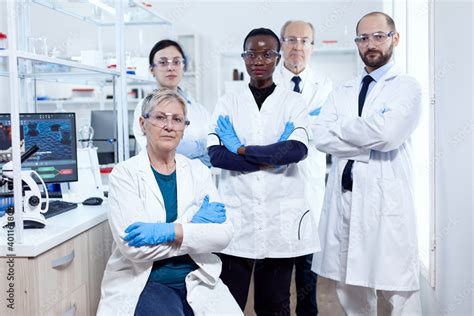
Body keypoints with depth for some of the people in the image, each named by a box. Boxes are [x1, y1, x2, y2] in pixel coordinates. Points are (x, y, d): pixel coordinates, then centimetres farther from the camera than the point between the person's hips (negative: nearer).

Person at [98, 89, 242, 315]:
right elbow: (133, 246, -14)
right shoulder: (124, 174, -3)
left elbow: (223, 234, -4)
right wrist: (196, 224, -10)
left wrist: (169, 231, -18)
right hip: (143, 282, -3)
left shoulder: (198, 171, 7)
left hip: (196, 280, 4)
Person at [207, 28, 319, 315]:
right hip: (236, 213, 1)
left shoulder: (293, 102, 5)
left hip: (280, 215, 0)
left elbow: (298, 150, -12)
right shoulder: (228, 102, 8)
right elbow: (216, 154, -5)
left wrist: (243, 150, -9)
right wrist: (270, 158, -11)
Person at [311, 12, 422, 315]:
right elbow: (322, 138, 1)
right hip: (343, 196, 5)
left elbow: (388, 133, -17)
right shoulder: (341, 93, 16)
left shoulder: (407, 86, 1)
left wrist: (341, 127, -2)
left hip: (386, 199, -5)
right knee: (350, 287, 14)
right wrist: (370, 146, -11)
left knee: (398, 288, -1)